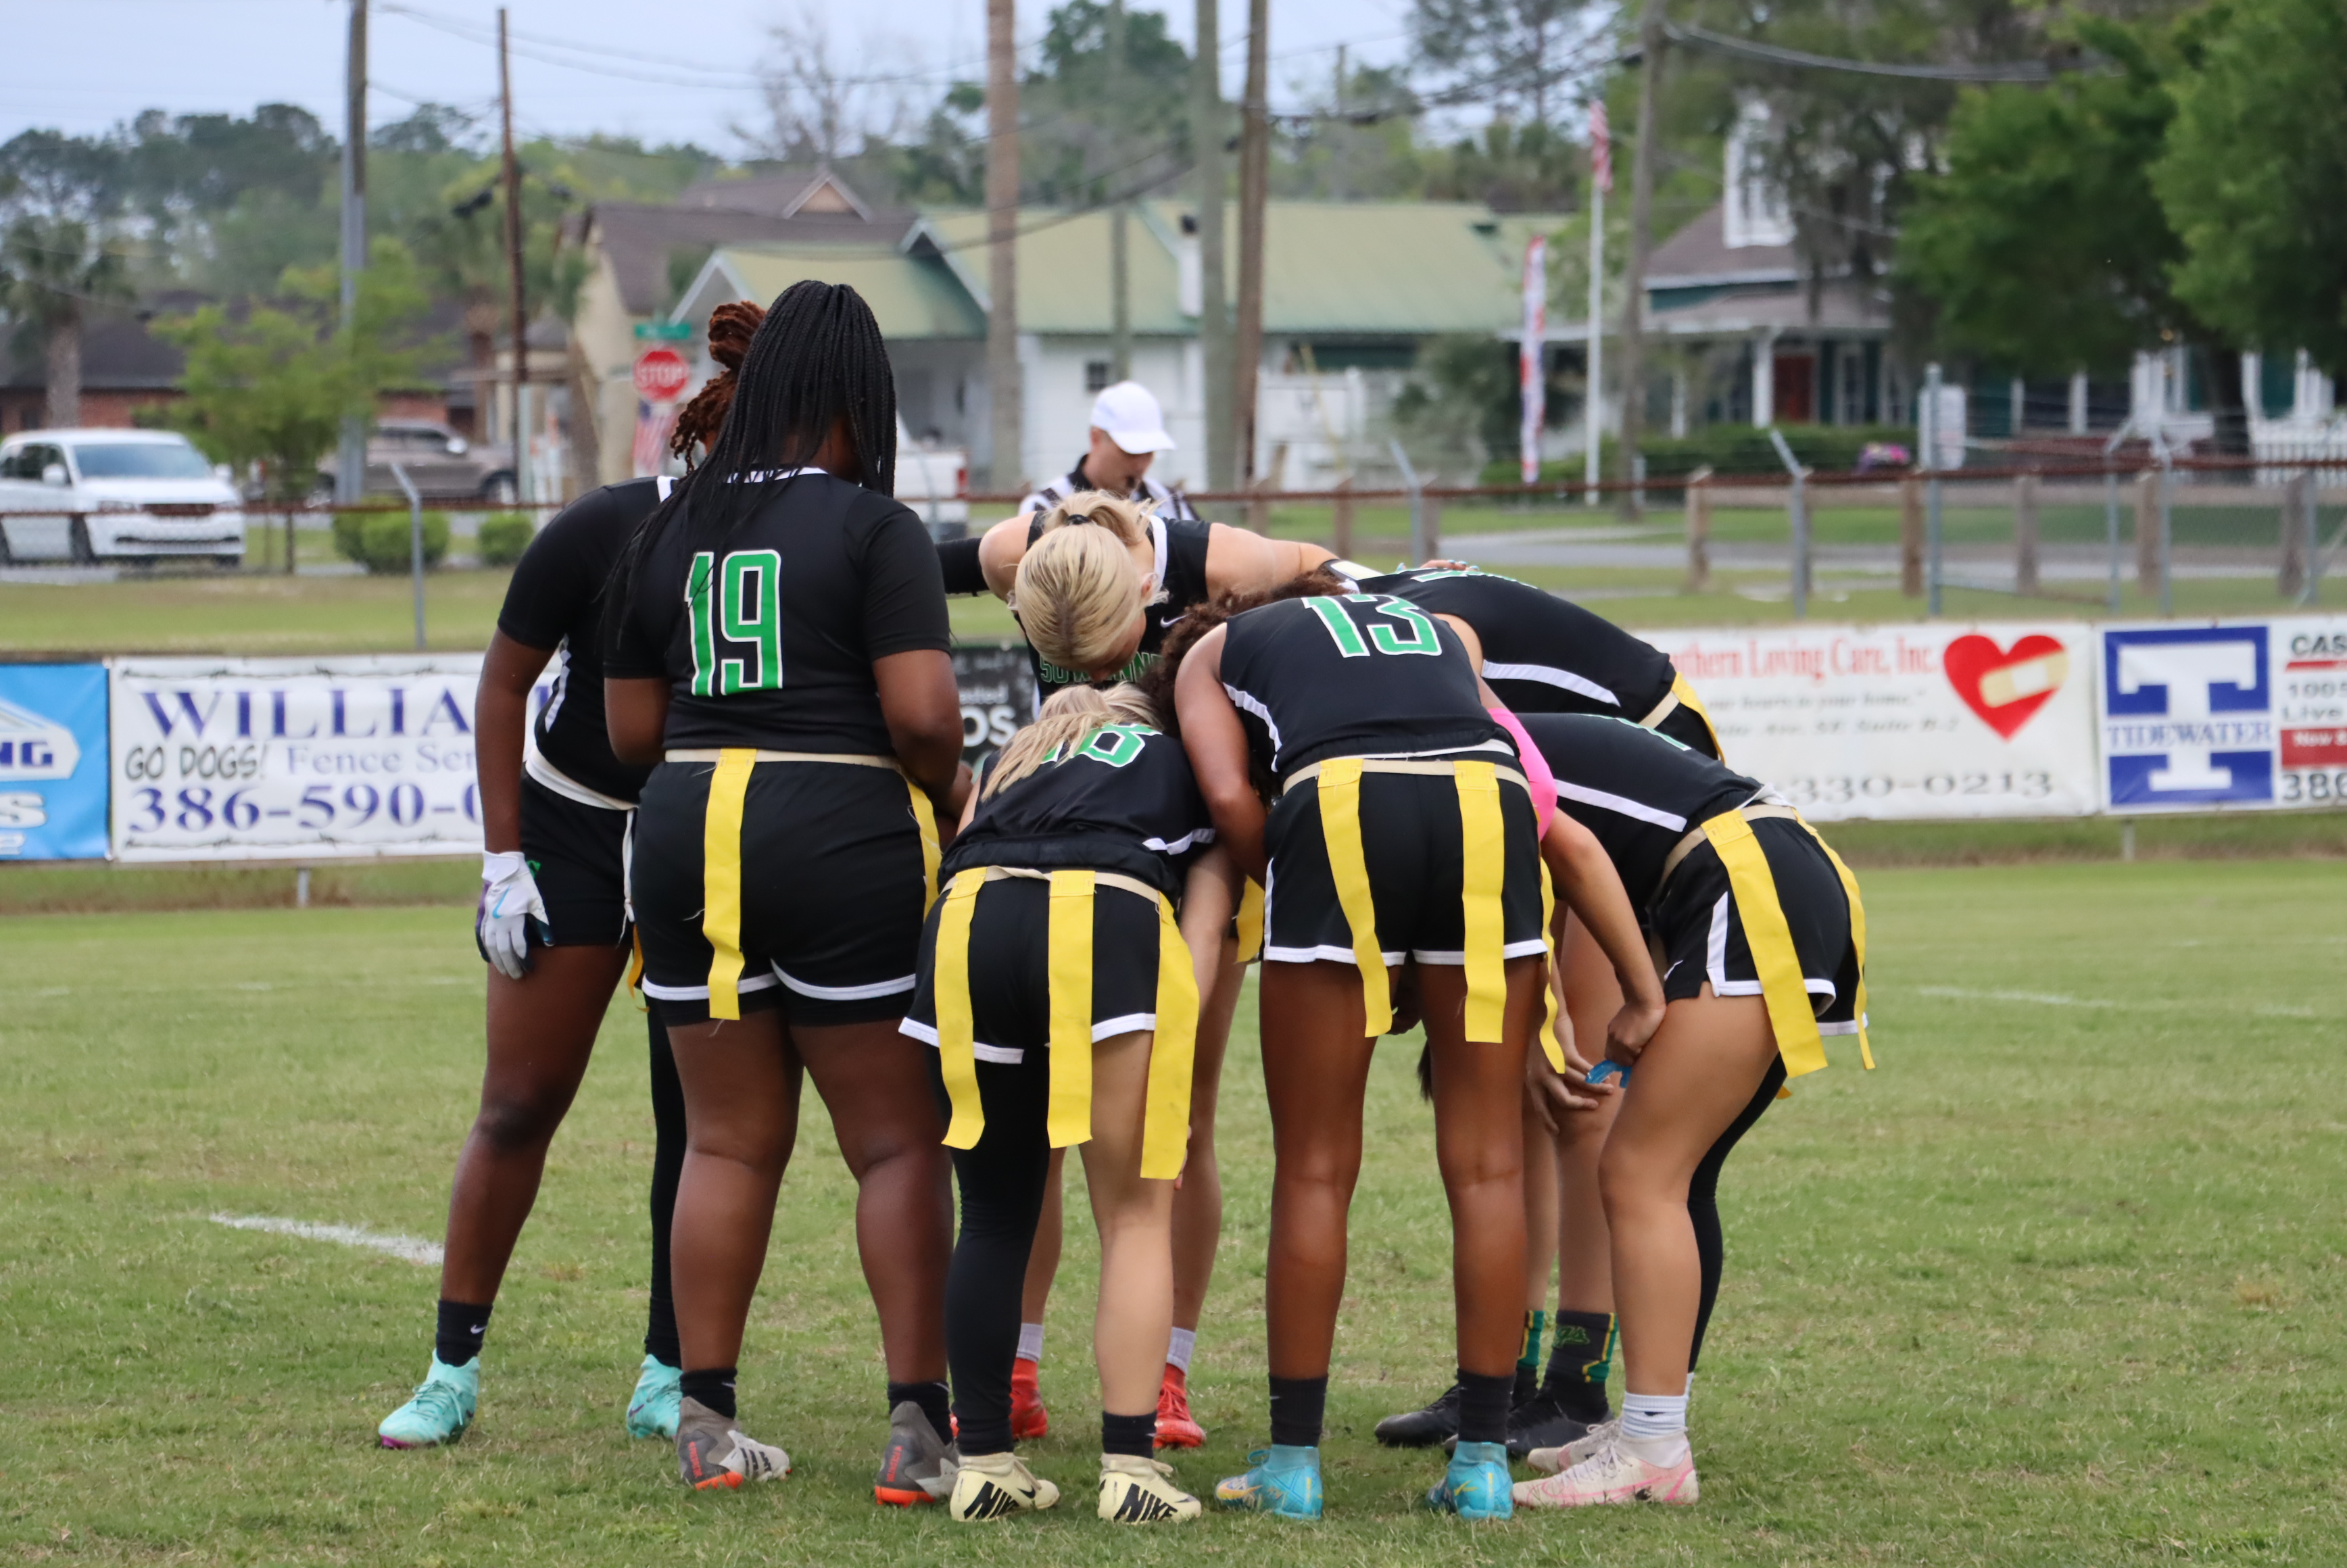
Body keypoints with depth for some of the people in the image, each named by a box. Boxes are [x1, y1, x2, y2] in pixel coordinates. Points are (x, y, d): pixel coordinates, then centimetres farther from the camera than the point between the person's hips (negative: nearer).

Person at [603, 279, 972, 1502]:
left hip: (686, 840, 5)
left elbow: (631, 729, 14)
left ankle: (704, 1422, 12)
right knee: (898, 1143, 2)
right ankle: (919, 1427, -2)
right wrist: (948, 794, 5)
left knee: (728, 1141, 12)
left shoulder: (668, 530, 10)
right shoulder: (875, 529, -6)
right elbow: (921, 716, -14)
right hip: (843, 843, -5)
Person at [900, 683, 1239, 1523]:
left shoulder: (1010, 757, 38)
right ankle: (1130, 1464, 1)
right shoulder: (1192, 763, 30)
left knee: (995, 1216, 15)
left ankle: (985, 1461, 16)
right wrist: (1173, 1048, 4)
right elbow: (1205, 919, 14)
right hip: (1111, 923, -3)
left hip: (965, 922, 3)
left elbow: (961, 849, 21)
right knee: (1137, 1216, 8)